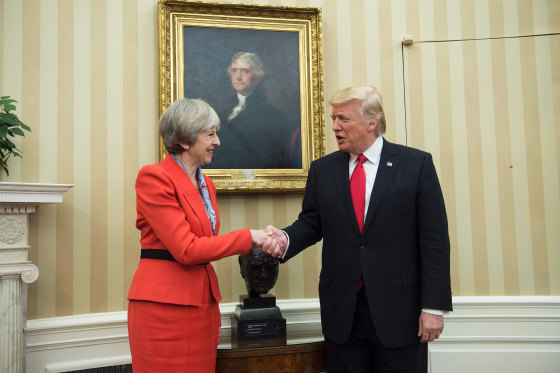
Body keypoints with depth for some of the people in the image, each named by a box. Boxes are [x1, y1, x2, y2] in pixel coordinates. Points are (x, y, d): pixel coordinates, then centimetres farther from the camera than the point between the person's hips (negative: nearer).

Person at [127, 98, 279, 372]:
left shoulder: (206, 185, 13)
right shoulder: (154, 177, -11)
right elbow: (186, 249, -16)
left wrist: (214, 315, 16)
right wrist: (247, 237, -12)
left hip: (202, 302, 7)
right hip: (164, 306, -7)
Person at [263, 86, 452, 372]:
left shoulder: (417, 164, -3)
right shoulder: (322, 169, 6)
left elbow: (434, 239, -6)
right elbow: (310, 223, 10)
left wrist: (434, 306, -9)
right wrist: (286, 239, -13)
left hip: (399, 311, -2)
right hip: (341, 313, 3)